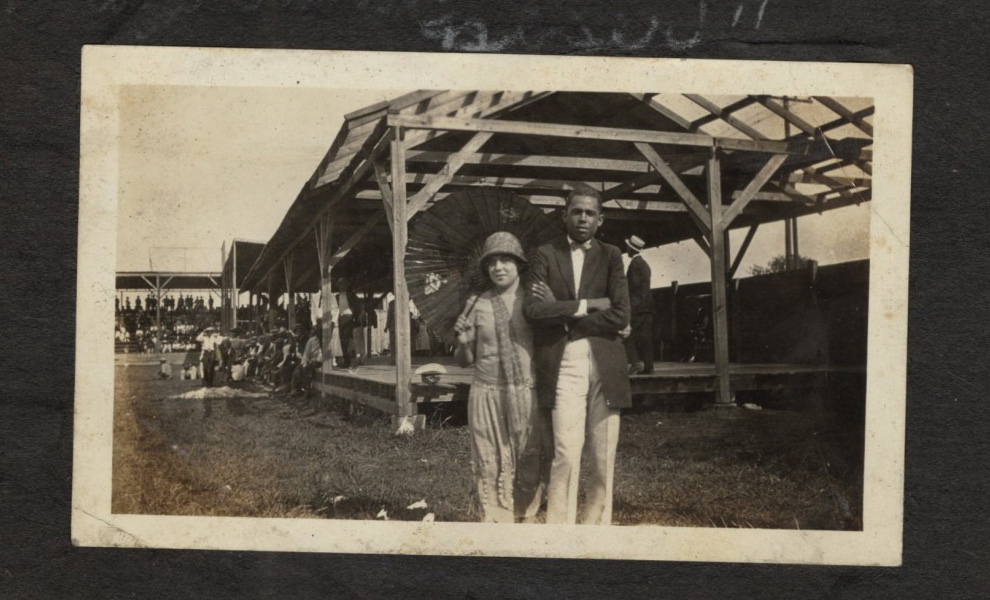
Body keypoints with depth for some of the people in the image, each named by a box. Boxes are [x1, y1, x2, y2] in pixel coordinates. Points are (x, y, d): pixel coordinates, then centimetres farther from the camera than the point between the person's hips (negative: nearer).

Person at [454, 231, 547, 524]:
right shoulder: (477, 305, 5)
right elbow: (465, 360, 9)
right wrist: (463, 342, -9)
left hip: (528, 395, 0)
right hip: (488, 395, 1)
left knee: (530, 466, 1)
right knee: (492, 467, 1)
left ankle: (526, 521, 14)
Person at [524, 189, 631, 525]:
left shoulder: (611, 257, 10)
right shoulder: (545, 255, 9)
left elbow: (620, 316, -2)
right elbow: (533, 309, -6)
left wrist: (562, 314, -5)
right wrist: (587, 305, -7)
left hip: (604, 366, 2)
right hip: (563, 365, -2)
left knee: (603, 460, 2)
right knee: (566, 454, -11)